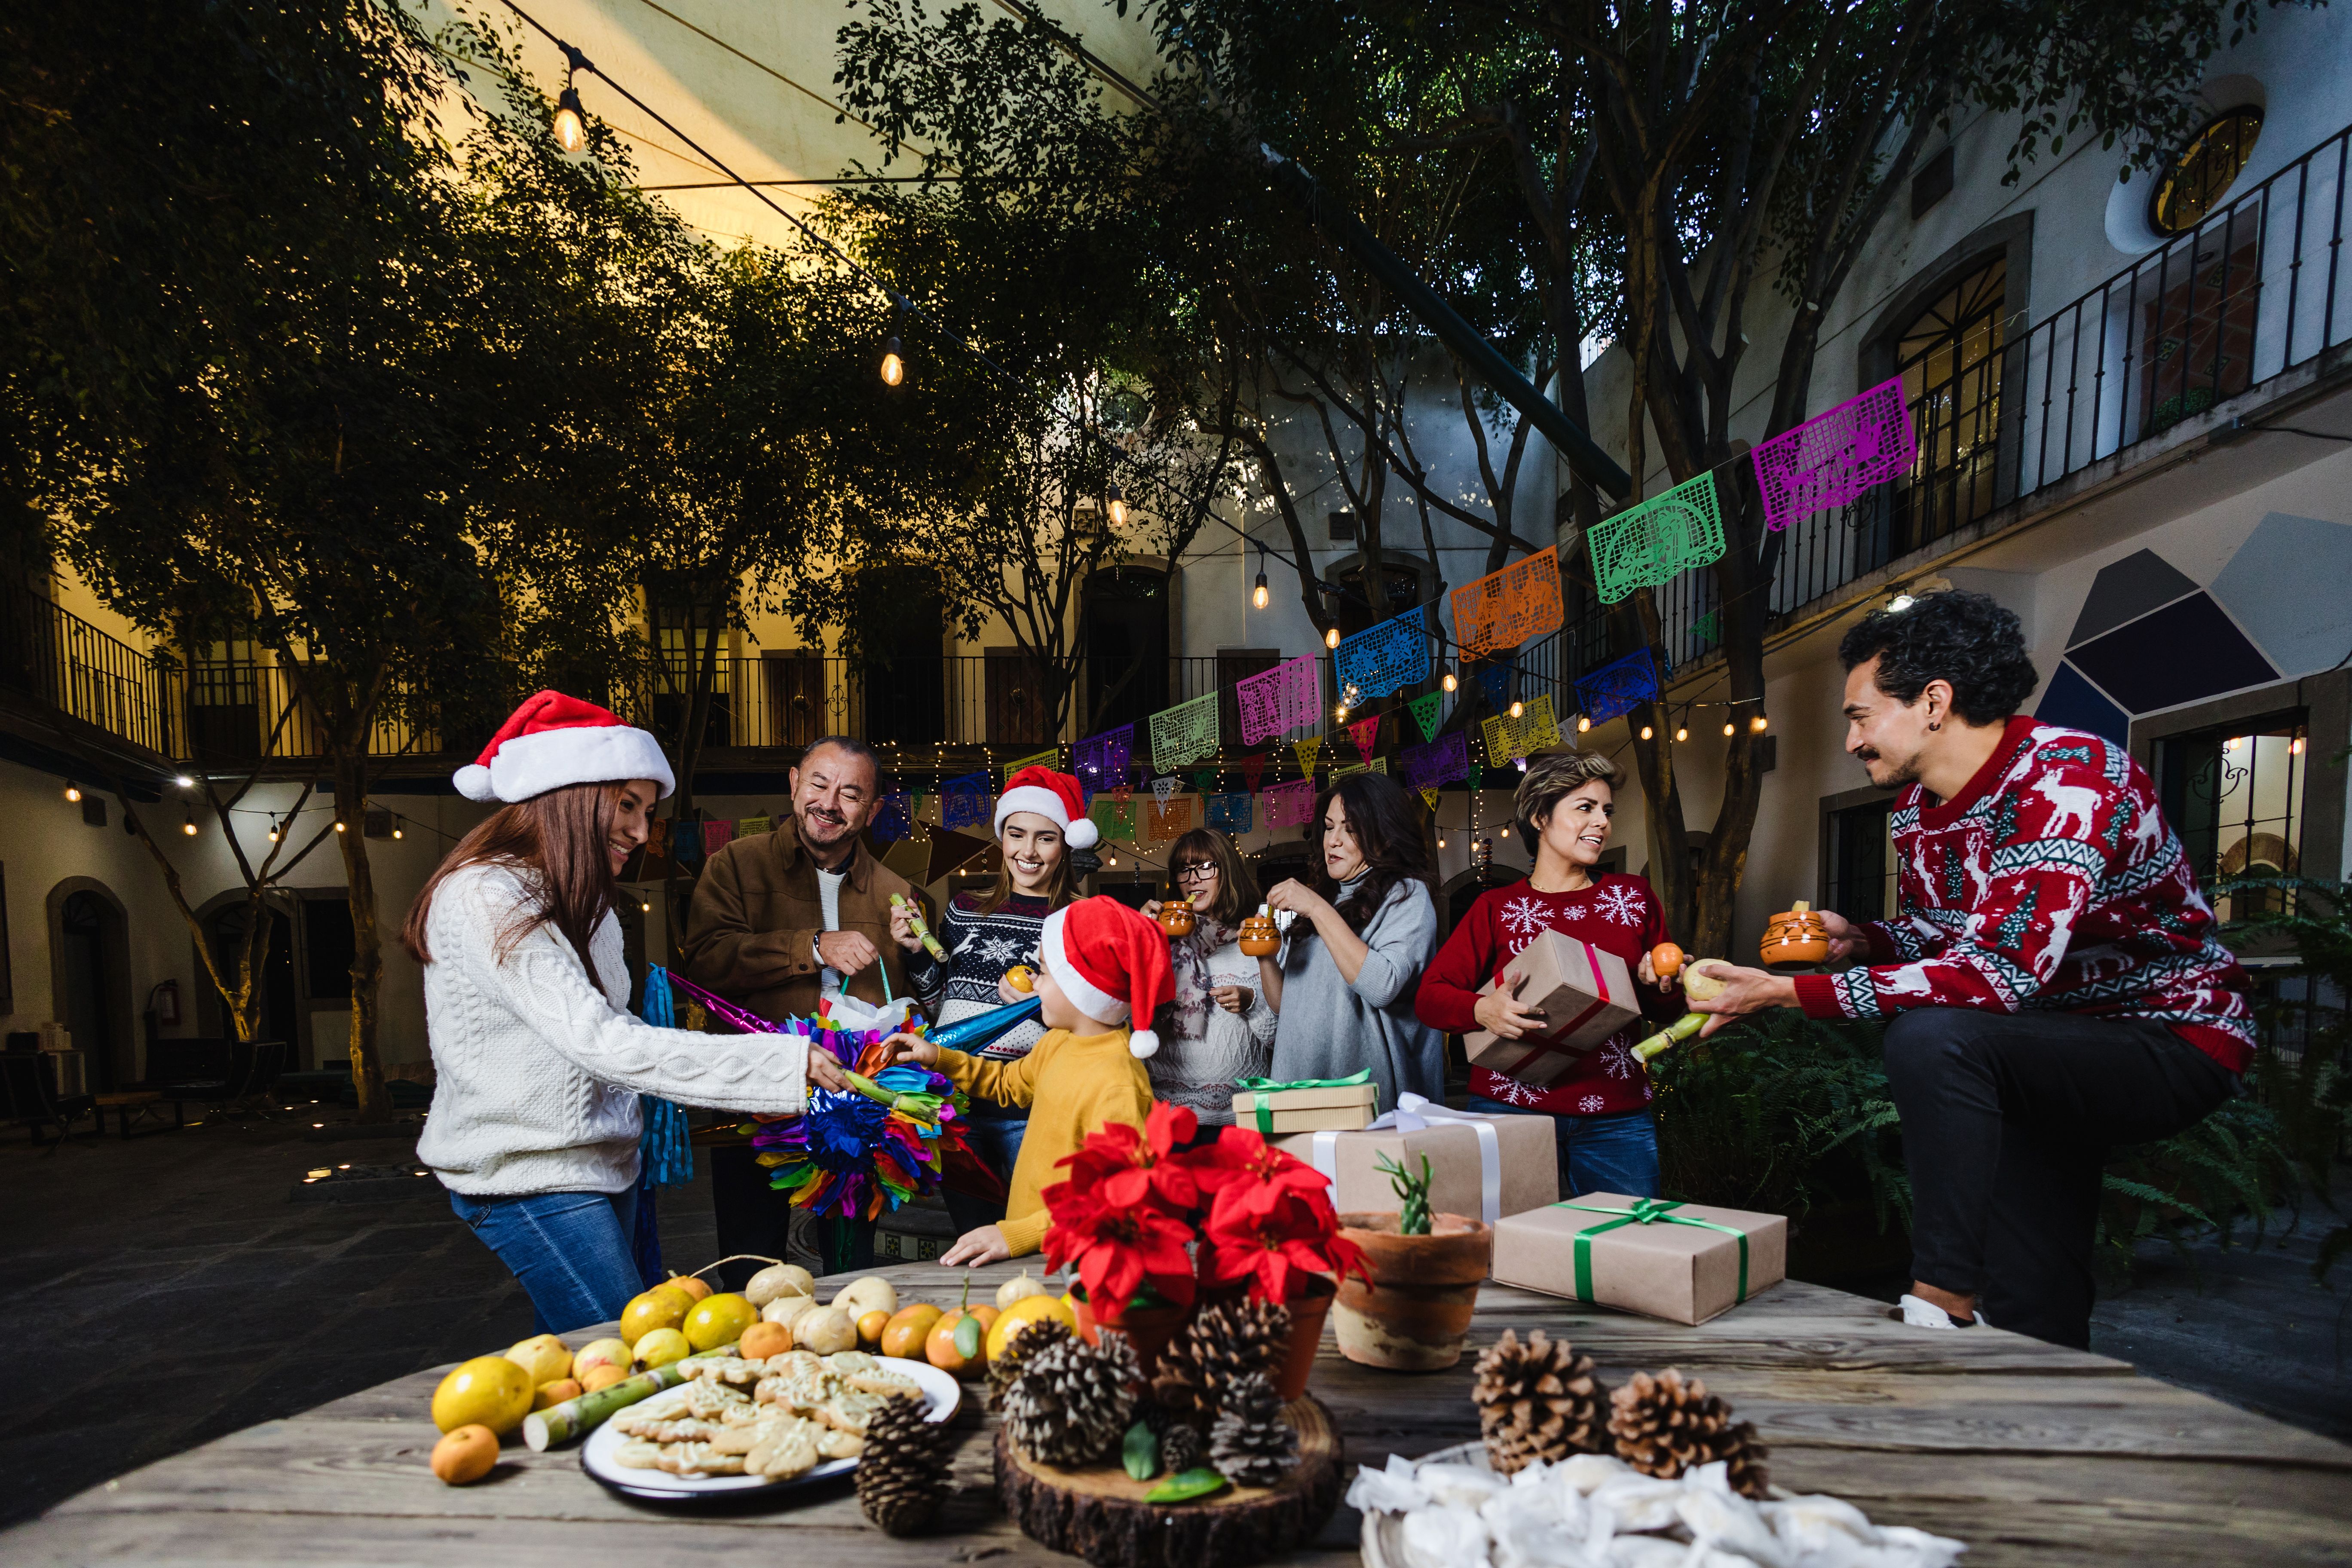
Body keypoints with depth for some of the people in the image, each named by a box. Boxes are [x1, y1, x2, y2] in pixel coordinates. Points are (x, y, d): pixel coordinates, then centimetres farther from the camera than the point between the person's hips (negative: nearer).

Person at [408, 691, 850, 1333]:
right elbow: (597, 1041, -28)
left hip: (602, 1159, 8)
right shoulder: (483, 897, -19)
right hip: (531, 1178, -8)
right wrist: (784, 1062, -33)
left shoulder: (577, 900, 11)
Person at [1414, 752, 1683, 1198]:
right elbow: (1430, 996, -1)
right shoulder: (1497, 908, 5)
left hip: (1616, 1117, 2)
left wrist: (1663, 984, -2)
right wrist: (1482, 1009, -21)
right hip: (1512, 1107, -2)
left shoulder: (1633, 896, 12)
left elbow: (1668, 1011, 20)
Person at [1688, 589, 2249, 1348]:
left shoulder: (2067, 776, -27)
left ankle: (1945, 1298, -22)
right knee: (2030, 1319, 11)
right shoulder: (1916, 807, 0)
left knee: (1931, 1038, -33)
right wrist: (1858, 938, -10)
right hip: (2054, 1050, 8)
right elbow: (1932, 936, 14)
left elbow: (2001, 972, -36)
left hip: (2171, 1043, -8)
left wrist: (1791, 992, -37)